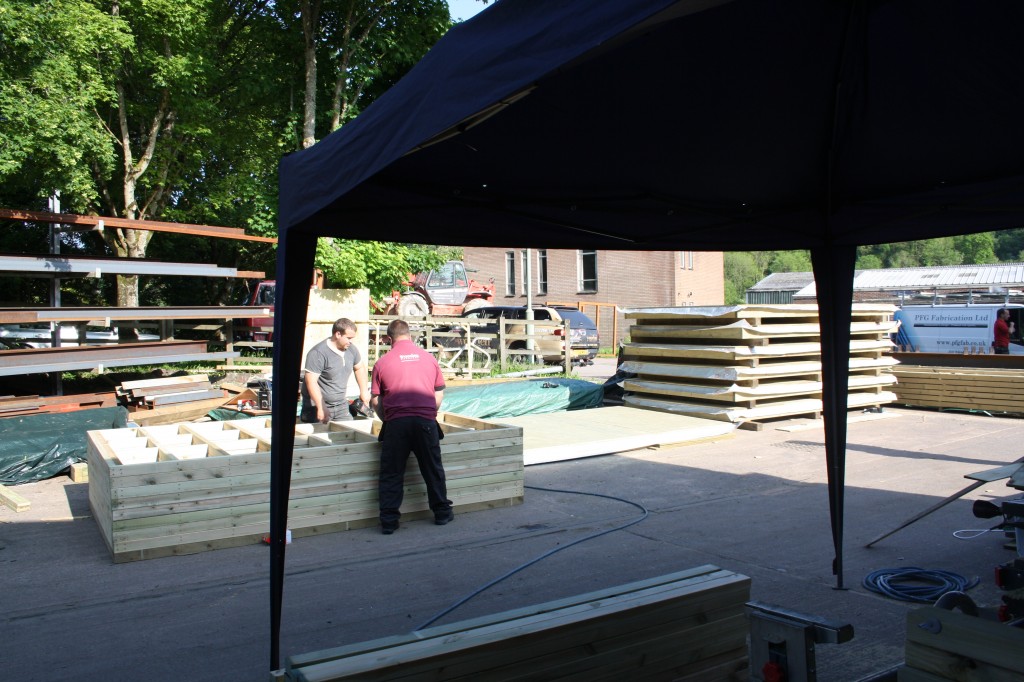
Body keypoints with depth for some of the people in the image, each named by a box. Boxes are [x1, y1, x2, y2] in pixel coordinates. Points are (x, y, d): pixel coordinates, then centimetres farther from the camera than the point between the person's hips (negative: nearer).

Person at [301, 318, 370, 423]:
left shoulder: (351, 349, 4)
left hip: (341, 406, 6)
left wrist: (364, 391, 18)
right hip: (318, 406, -6)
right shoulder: (318, 353, -17)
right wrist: (321, 408, -25)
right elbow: (311, 381, -22)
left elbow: (359, 368, 23)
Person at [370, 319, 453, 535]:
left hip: (396, 422, -1)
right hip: (426, 420, 2)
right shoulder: (428, 358, 9)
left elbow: (375, 401, 6)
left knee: (391, 474, 7)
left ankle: (389, 521, 8)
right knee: (433, 470, 14)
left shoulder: (382, 362, 4)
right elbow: (439, 394, 13)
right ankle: (442, 513, 24)